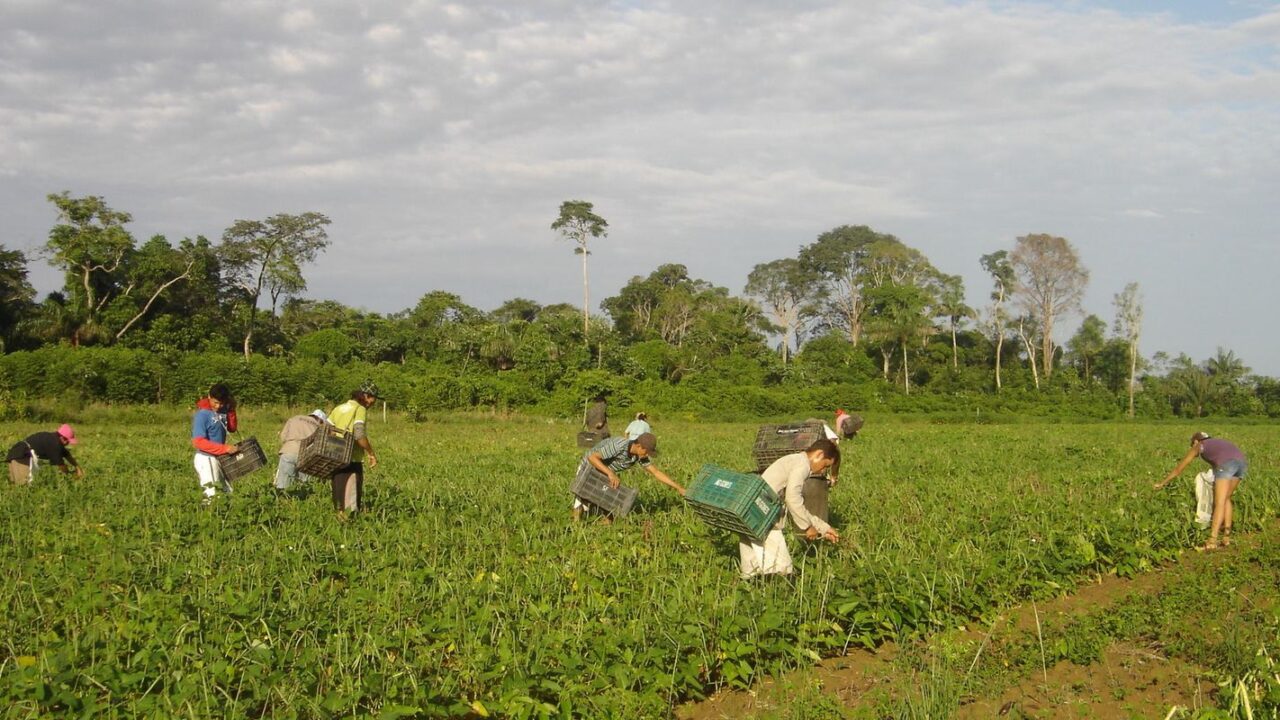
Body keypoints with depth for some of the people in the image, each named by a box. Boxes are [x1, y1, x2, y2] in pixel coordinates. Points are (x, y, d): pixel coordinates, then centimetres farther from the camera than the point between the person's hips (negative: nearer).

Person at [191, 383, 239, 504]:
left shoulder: (222, 410, 1)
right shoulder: (202, 414, -19)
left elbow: (232, 428, 11)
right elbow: (198, 442, -24)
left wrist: (231, 410, -6)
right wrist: (225, 448, -27)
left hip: (219, 457, 8)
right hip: (206, 458, -8)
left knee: (228, 492, 13)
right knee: (211, 496, -12)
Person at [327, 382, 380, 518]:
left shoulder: (338, 409, 15)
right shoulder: (360, 409, -6)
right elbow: (359, 434, -19)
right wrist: (371, 454, -11)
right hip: (352, 460, -7)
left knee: (339, 496, 13)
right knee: (351, 500, -3)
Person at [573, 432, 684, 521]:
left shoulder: (640, 455, -17)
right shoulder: (618, 447, -39)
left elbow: (656, 472, -10)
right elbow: (592, 456, -40)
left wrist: (679, 488, -13)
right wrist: (610, 473, -48)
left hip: (606, 473, 6)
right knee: (584, 504, -5)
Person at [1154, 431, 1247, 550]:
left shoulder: (1198, 446, 29)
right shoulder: (1217, 443, 42)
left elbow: (1179, 468, 35)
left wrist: (1162, 483, 45)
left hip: (1227, 464, -6)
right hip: (1243, 461, 6)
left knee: (1219, 504, -9)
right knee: (1226, 499, 22)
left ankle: (1212, 542, -19)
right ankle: (1226, 536, 16)